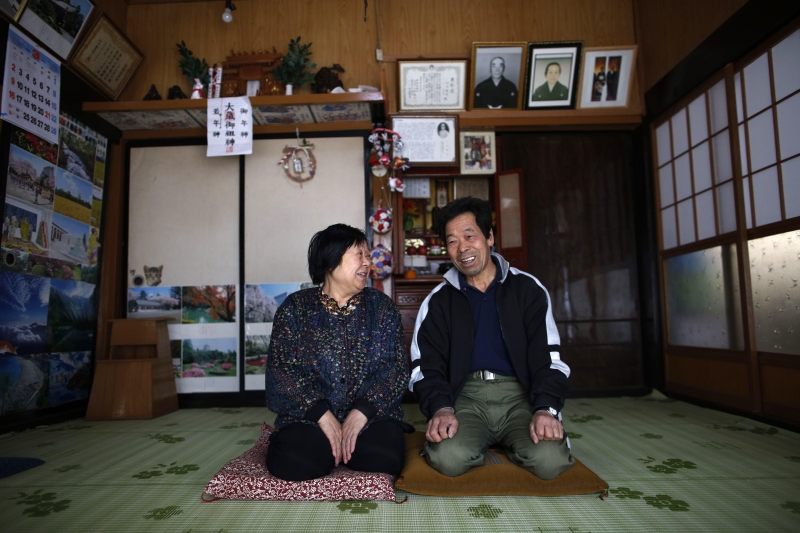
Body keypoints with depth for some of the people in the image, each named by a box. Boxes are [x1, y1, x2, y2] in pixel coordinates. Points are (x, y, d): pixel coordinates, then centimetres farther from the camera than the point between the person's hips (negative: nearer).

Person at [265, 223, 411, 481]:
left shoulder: (382, 306, 7)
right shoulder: (295, 307, 4)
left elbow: (396, 367, -1)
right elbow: (280, 368, -4)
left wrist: (362, 411, -16)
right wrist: (322, 415, -17)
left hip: (371, 415, 2)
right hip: (309, 417, -1)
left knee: (385, 456, -28)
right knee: (293, 463, -29)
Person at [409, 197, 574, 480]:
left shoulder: (528, 289, 6)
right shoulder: (438, 301, 8)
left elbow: (550, 358, 0)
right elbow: (426, 366, 0)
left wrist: (546, 409, -19)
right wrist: (441, 408, -20)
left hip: (520, 395, 0)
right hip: (467, 396, 0)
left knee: (550, 459, -28)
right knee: (448, 457, -30)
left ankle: (509, 444, 4)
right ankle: (483, 441, 3)